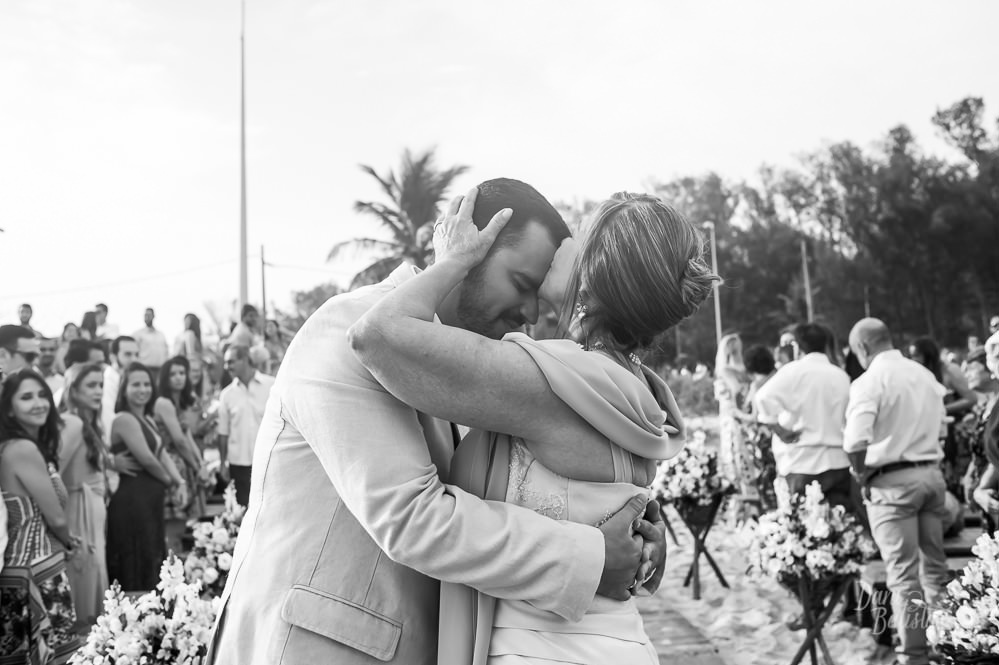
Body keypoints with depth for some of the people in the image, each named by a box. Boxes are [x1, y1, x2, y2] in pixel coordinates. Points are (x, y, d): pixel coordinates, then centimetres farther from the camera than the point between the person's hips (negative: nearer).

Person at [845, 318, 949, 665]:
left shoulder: (869, 381, -12)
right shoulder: (925, 374, 9)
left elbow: (855, 443, -22)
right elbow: (937, 424, 13)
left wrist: (861, 473, -6)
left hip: (892, 480, -6)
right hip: (931, 472, 7)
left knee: (903, 574, -2)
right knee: (935, 565, 16)